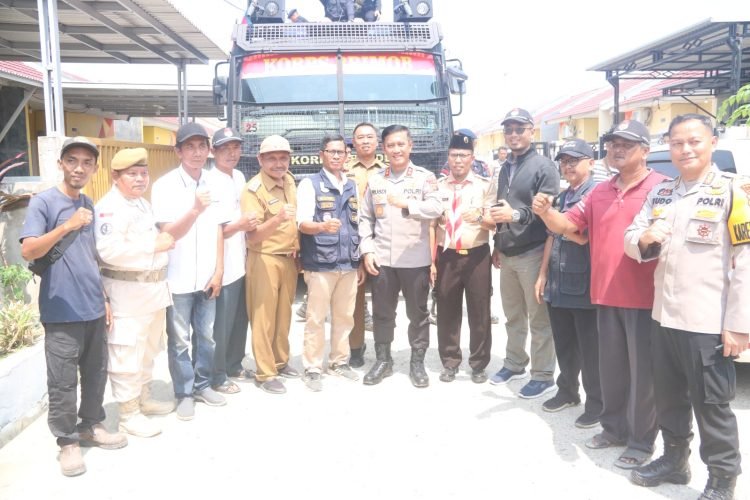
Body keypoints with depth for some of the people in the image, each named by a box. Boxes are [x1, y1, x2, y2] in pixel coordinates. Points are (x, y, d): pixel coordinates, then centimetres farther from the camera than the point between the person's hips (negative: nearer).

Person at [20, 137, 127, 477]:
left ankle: (91, 425, 32)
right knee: (63, 382, 3)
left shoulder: (90, 205, 11)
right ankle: (67, 441, 18)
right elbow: (28, 251, -18)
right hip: (62, 312, -6)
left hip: (93, 308, 6)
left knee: (96, 374, 16)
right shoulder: (43, 202, -8)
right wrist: (67, 226, -27)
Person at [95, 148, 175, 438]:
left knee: (147, 350, 20)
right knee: (127, 355, -1)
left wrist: (164, 240, 10)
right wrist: (155, 245, -24)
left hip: (152, 288, 10)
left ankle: (143, 398, 36)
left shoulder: (142, 203, 16)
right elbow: (110, 250, -27)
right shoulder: (109, 207, -15)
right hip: (127, 292, -10)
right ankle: (128, 413, 12)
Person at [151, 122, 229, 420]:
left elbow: (218, 229, 7)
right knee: (180, 340, 7)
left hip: (207, 276, 4)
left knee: (206, 335, 15)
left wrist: (219, 270, 3)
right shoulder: (165, 186, -11)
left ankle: (202, 384, 32)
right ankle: (184, 393, 22)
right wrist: (195, 209, -32)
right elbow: (168, 234, -15)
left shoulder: (214, 182, 2)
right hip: (178, 278, -4)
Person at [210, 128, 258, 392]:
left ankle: (233, 365, 35)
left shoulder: (239, 177, 11)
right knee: (221, 325, 3)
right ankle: (217, 376, 18)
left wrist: (250, 223, 8)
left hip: (240, 262, 8)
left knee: (240, 320, 18)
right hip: (223, 266, -8)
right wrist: (241, 224, -25)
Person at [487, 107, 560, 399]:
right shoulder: (505, 168, 16)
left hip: (532, 253, -7)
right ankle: (514, 364, 30)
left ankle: (543, 376, 12)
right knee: (512, 315, 16)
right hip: (507, 254, 7)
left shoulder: (544, 167, -6)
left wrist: (516, 215, -26)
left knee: (539, 318, 1)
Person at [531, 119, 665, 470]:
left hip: (643, 297, -5)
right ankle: (614, 428, 31)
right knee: (610, 368, 15)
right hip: (607, 295, 6)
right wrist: (545, 212, -9)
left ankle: (642, 441, 18)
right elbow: (566, 225, 11)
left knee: (643, 371, 5)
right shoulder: (599, 192, 13)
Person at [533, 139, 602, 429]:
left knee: (590, 348, 2)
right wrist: (543, 275, 16)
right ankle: (567, 391, 31)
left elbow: (583, 237, -18)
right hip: (558, 284, 7)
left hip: (584, 286, -7)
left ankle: (596, 403, 14)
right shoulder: (561, 197, 15)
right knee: (564, 345, 16)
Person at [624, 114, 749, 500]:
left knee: (711, 404, 5)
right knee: (668, 397, 18)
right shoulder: (660, 193, 11)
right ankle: (674, 460, 36)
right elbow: (631, 241, 14)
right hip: (664, 316, 6)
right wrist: (644, 238, -11)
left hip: (708, 323, -6)